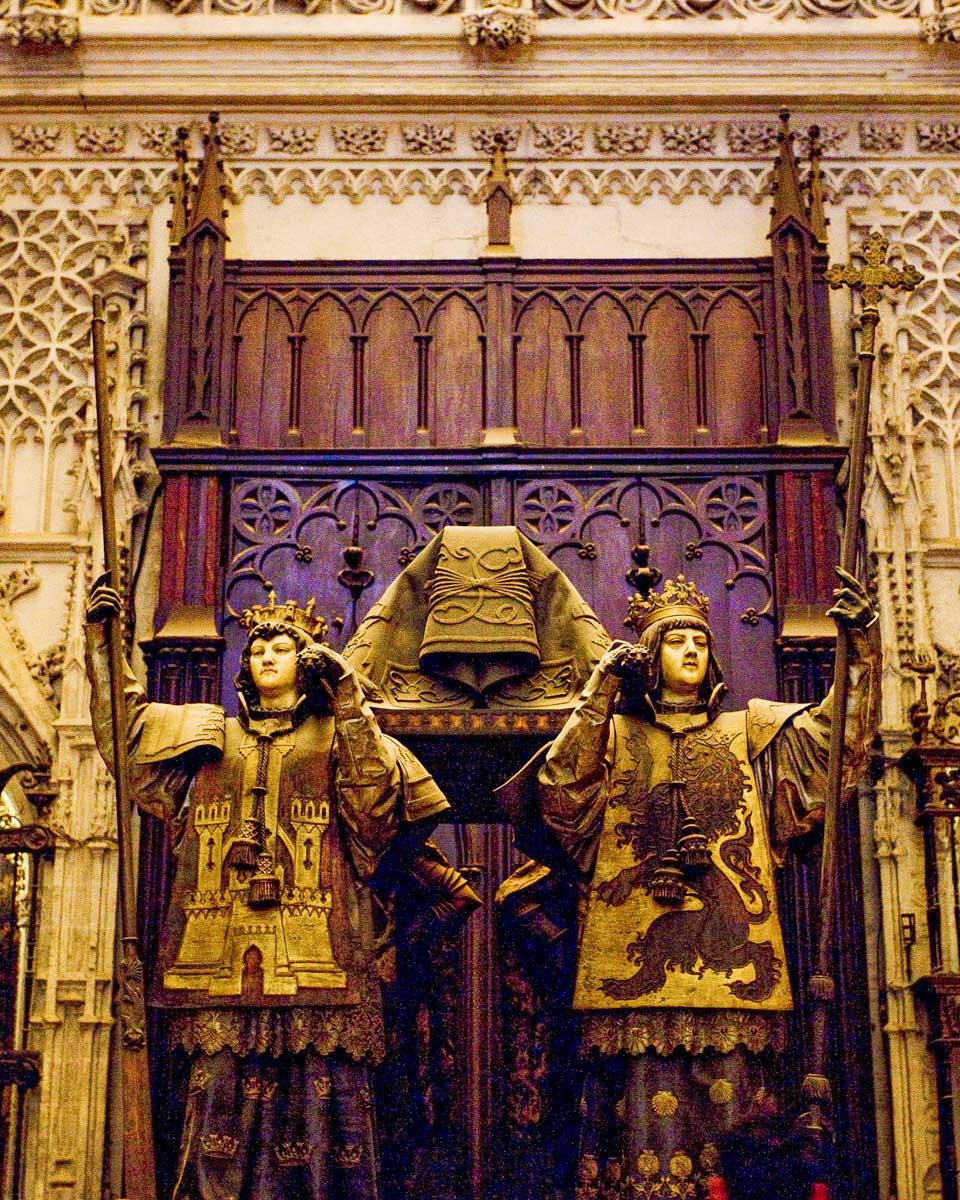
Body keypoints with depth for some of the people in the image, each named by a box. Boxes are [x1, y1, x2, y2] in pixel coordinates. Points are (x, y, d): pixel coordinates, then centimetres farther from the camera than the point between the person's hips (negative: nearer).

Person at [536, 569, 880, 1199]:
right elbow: (561, 790, -3)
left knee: (726, 1097, -3)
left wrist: (862, 645, -9)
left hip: (728, 953, 1)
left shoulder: (747, 729, 18)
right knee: (650, 1101, -6)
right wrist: (601, 693, -6)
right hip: (640, 949, -1)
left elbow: (834, 732, 4)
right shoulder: (615, 733, 14)